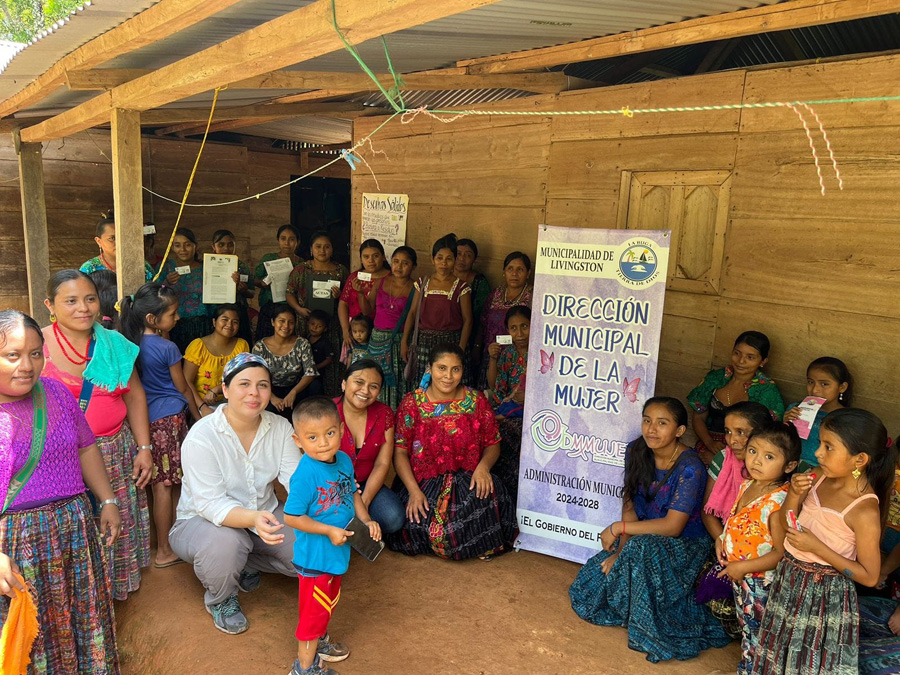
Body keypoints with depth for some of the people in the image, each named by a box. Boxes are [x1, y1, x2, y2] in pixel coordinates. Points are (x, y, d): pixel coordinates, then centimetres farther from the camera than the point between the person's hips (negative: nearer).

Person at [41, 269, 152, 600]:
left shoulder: (115, 345, 5)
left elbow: (135, 395, 10)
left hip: (115, 452, 4)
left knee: (117, 527, 12)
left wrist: (144, 447, 6)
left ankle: (115, 591, 34)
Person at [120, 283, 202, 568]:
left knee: (163, 483, 15)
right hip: (169, 418, -7)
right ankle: (165, 551, 10)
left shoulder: (133, 342, 3)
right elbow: (183, 388, -3)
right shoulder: (168, 348, -15)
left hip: (146, 418, 7)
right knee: (166, 485, 1)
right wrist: (198, 415, 8)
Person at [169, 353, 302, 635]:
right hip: (200, 520, -4)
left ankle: (246, 564, 15)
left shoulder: (280, 427, -7)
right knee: (225, 543, -37)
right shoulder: (201, 437, -22)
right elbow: (211, 504, -30)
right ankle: (219, 599, -1)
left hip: (263, 515, 5)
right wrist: (253, 518, -49)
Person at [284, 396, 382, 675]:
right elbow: (291, 517, -26)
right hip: (315, 555, -8)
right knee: (316, 608, 8)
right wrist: (330, 531, -24)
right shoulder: (305, 474, -28)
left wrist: (366, 520, -1)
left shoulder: (344, 460, -5)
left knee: (329, 601, 27)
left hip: (337, 550, 8)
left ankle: (320, 641, 51)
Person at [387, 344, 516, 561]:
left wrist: (483, 466, -15)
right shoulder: (411, 404, 1)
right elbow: (400, 452, -2)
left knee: (488, 497, -33)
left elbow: (493, 444, 8)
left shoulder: (477, 401, 6)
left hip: (468, 479, 1)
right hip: (424, 483, -1)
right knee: (420, 524, -30)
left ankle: (483, 545, -2)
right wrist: (414, 491, -16)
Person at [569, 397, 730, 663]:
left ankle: (652, 631, -15)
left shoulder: (689, 468, -25)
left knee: (643, 548, -37)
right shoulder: (636, 451, -8)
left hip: (684, 544, -5)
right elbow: (630, 504, -3)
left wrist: (618, 528, -23)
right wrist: (621, 549, -15)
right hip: (644, 536, 6)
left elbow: (672, 526, -27)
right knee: (590, 586, -8)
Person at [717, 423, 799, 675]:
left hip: (760, 582, -8)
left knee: (755, 635, 13)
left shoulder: (779, 501, -28)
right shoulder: (748, 485, -2)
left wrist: (743, 567, -23)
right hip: (738, 575, 8)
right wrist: (722, 538, 0)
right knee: (745, 628, 26)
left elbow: (781, 553, -26)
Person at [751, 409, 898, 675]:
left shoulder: (864, 510, -25)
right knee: (781, 654, 25)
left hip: (824, 593, -6)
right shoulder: (820, 477, -7)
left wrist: (816, 547, -24)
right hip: (789, 578, 6)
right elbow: (784, 526, 2)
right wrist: (794, 494, -17)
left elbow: (869, 576, -18)